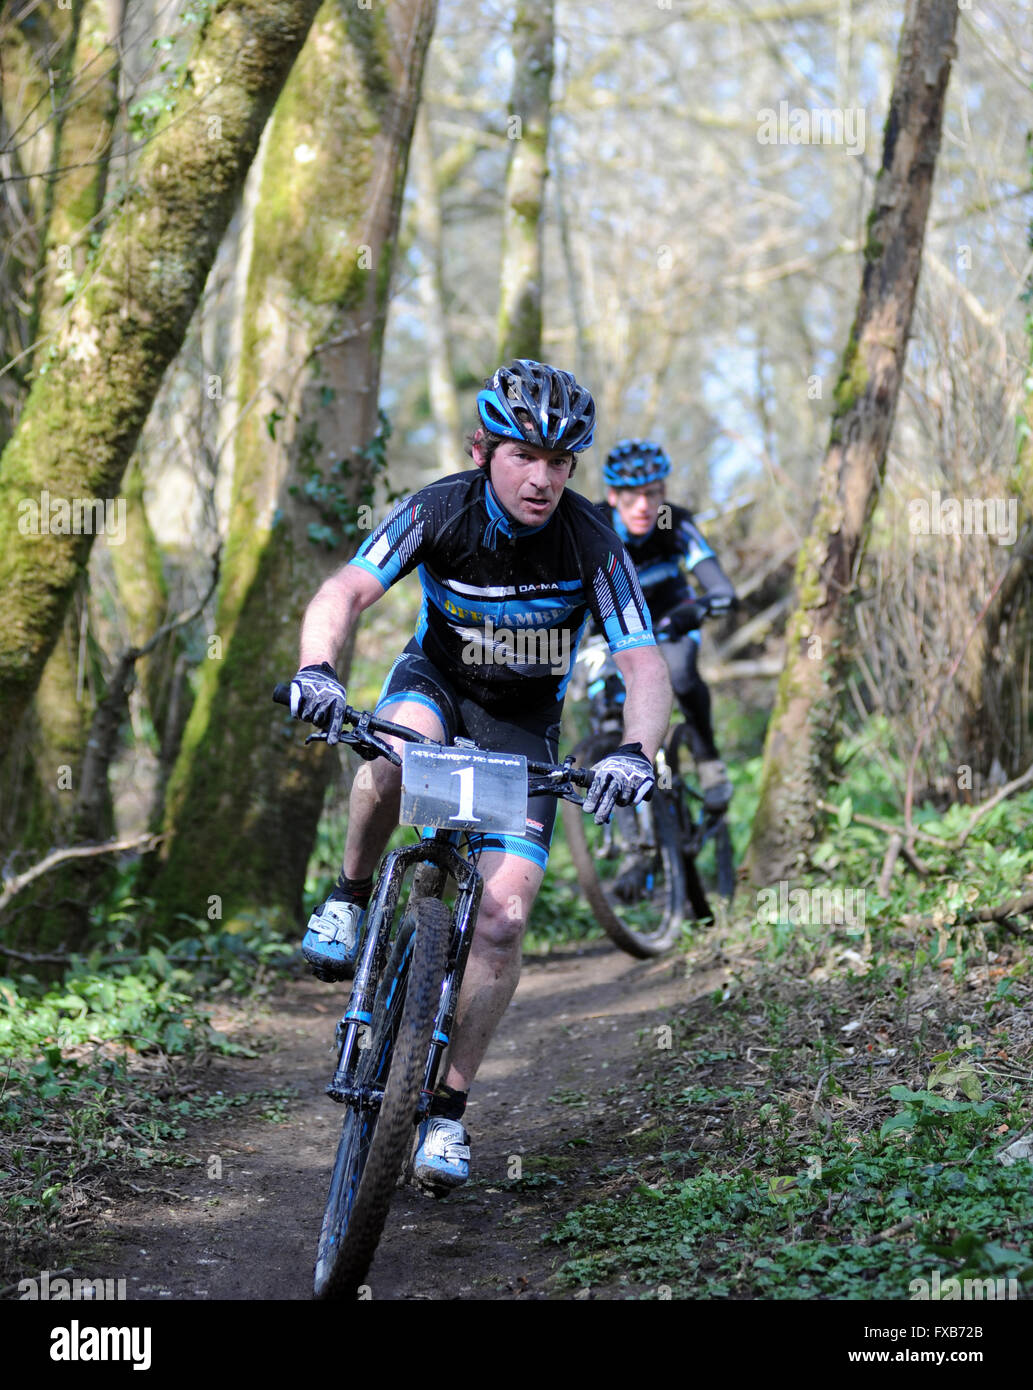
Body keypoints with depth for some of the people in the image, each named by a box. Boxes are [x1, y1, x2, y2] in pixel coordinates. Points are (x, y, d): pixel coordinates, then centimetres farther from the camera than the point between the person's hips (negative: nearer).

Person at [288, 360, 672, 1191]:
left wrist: (635, 751, -48)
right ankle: (351, 898, -11)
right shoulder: (438, 512, -21)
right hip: (436, 679, 0)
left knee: (505, 913, -15)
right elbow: (344, 594, -31)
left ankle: (447, 1109, -3)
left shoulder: (592, 545, -22)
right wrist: (317, 668, -53)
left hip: (523, 725, 0)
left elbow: (646, 667, -27)